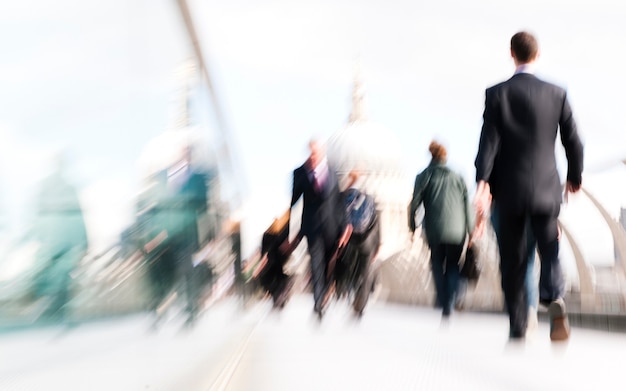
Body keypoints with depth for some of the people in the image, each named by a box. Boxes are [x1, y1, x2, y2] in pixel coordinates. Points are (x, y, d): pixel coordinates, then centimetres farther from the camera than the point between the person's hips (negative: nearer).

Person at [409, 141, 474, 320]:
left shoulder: (424, 176, 6)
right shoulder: (457, 178, 11)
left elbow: (414, 203, 0)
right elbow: (467, 207, 9)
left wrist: (412, 227, 8)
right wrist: (470, 232, 13)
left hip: (435, 231, -1)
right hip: (457, 232, 1)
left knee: (438, 265, 16)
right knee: (452, 266, 12)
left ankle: (442, 302, 5)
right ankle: (448, 306, -3)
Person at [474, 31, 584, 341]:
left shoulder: (496, 94, -3)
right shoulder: (557, 94, 1)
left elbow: (489, 140, -12)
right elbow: (573, 142, 4)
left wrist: (482, 182, -16)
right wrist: (575, 177, 19)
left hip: (509, 190, 0)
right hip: (546, 189, 1)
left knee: (512, 262, 9)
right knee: (549, 250, 9)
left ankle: (517, 328, 9)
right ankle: (554, 299, -21)